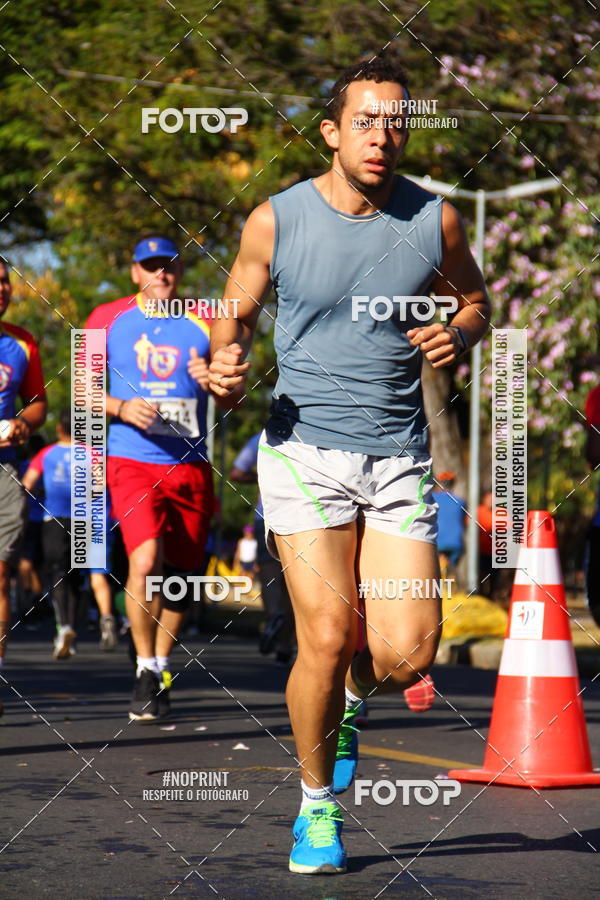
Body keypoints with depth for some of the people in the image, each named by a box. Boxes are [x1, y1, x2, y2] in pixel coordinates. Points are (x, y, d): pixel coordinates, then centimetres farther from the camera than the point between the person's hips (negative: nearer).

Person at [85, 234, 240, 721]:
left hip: (190, 465, 2)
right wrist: (121, 408, -10)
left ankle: (162, 667, 27)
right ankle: (145, 671, -7)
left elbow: (235, 399, 11)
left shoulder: (203, 324, 9)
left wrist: (215, 381, -12)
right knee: (145, 561, -20)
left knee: (178, 573, 7)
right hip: (132, 461, -2)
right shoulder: (108, 319, 7)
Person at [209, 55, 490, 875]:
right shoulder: (276, 220, -3)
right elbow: (236, 309, 11)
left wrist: (457, 335, -6)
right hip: (305, 451, -2)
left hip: (400, 457, 2)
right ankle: (316, 805, 12)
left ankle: (350, 697, 31)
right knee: (327, 638, -13)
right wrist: (225, 357, -11)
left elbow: (475, 300, 17)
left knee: (406, 656, -7)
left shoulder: (435, 220, 1)